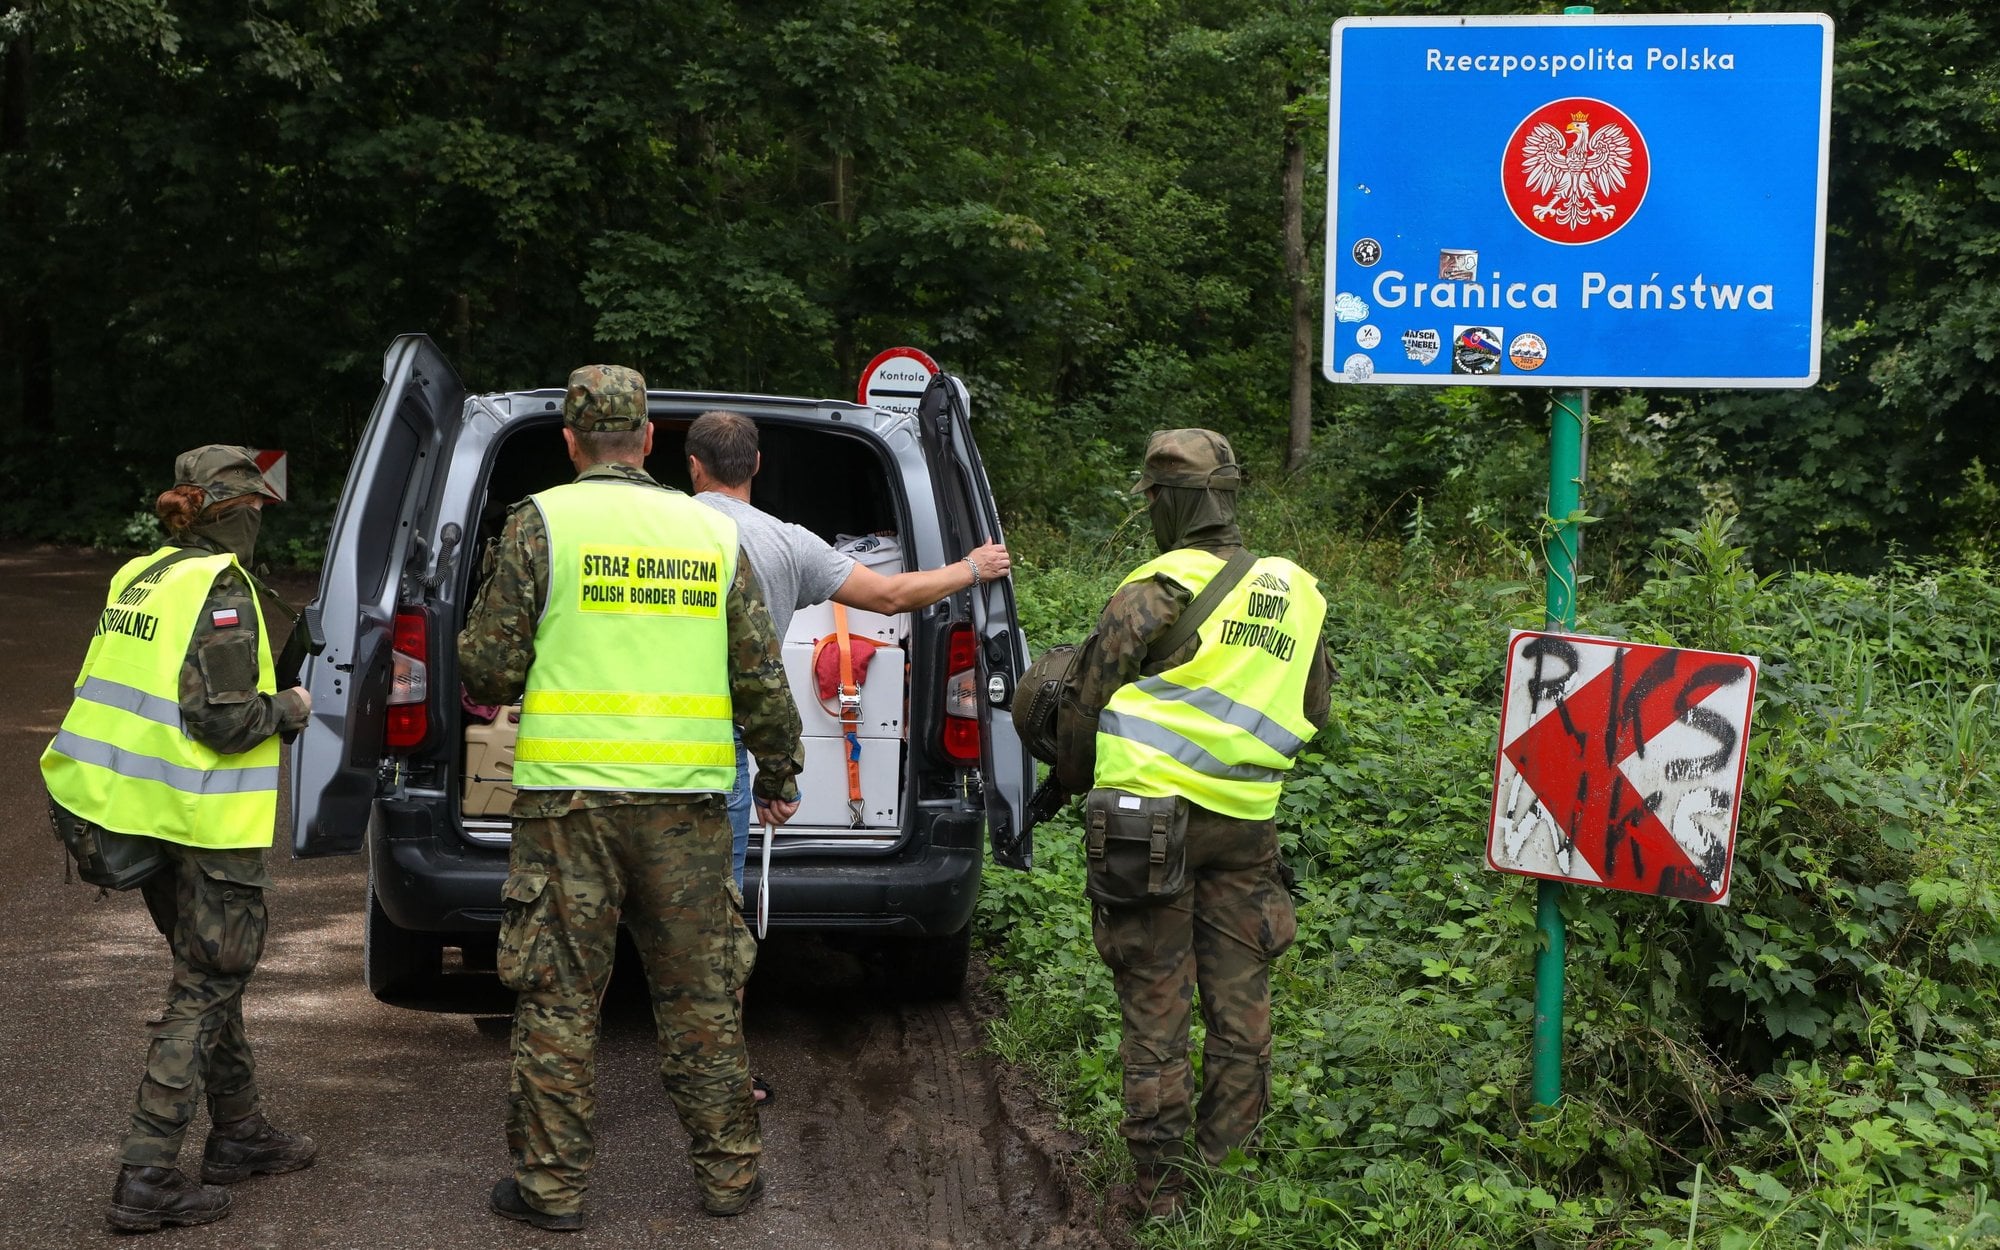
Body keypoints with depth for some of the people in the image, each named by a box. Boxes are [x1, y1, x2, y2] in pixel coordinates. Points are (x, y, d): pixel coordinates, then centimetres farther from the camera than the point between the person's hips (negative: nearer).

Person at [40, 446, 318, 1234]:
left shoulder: (138, 579, 10)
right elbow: (224, 721, -22)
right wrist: (287, 708, -4)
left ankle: (239, 1134, 34)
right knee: (204, 994, -1)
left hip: (145, 816, 9)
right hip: (207, 824, -9)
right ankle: (148, 1180, -1)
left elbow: (127, 699, 15)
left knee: (211, 980, 22)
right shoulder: (219, 591, -16)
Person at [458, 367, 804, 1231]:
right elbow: (761, 676, 10)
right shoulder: (713, 533, 7)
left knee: (559, 999, 5)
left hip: (570, 800, -3)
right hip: (688, 803, 3)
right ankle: (728, 1174, 19)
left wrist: (487, 686, 20)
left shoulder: (541, 524, -3)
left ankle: (552, 1184, 10)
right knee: (700, 995, 12)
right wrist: (778, 778, 23)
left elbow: (488, 670, -4)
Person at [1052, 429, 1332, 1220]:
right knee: (1239, 1002, 13)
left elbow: (1088, 697, -6)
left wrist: (1071, 779, 10)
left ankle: (1158, 1186, 9)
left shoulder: (1158, 591, -10)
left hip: (1151, 814, -5)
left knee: (1156, 1007, 3)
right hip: (1247, 824, 5)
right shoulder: (1296, 594, 9)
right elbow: (1312, 711, 19)